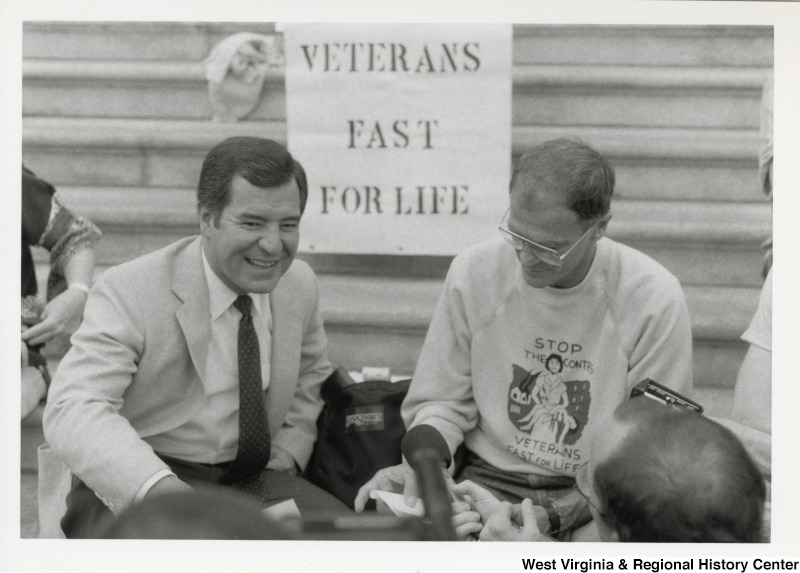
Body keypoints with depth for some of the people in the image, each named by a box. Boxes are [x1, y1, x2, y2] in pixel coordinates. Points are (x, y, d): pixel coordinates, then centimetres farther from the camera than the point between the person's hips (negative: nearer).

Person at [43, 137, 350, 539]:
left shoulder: (300, 284, 5)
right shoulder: (128, 292, -14)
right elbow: (73, 410, -28)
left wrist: (283, 460, 6)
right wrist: (163, 491, -44)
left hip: (251, 480, 5)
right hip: (132, 490, -5)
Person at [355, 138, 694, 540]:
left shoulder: (654, 300, -12)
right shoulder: (473, 273, -3)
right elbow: (442, 402, 8)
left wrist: (550, 518, -19)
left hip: (596, 500, -1)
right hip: (488, 480, 2)